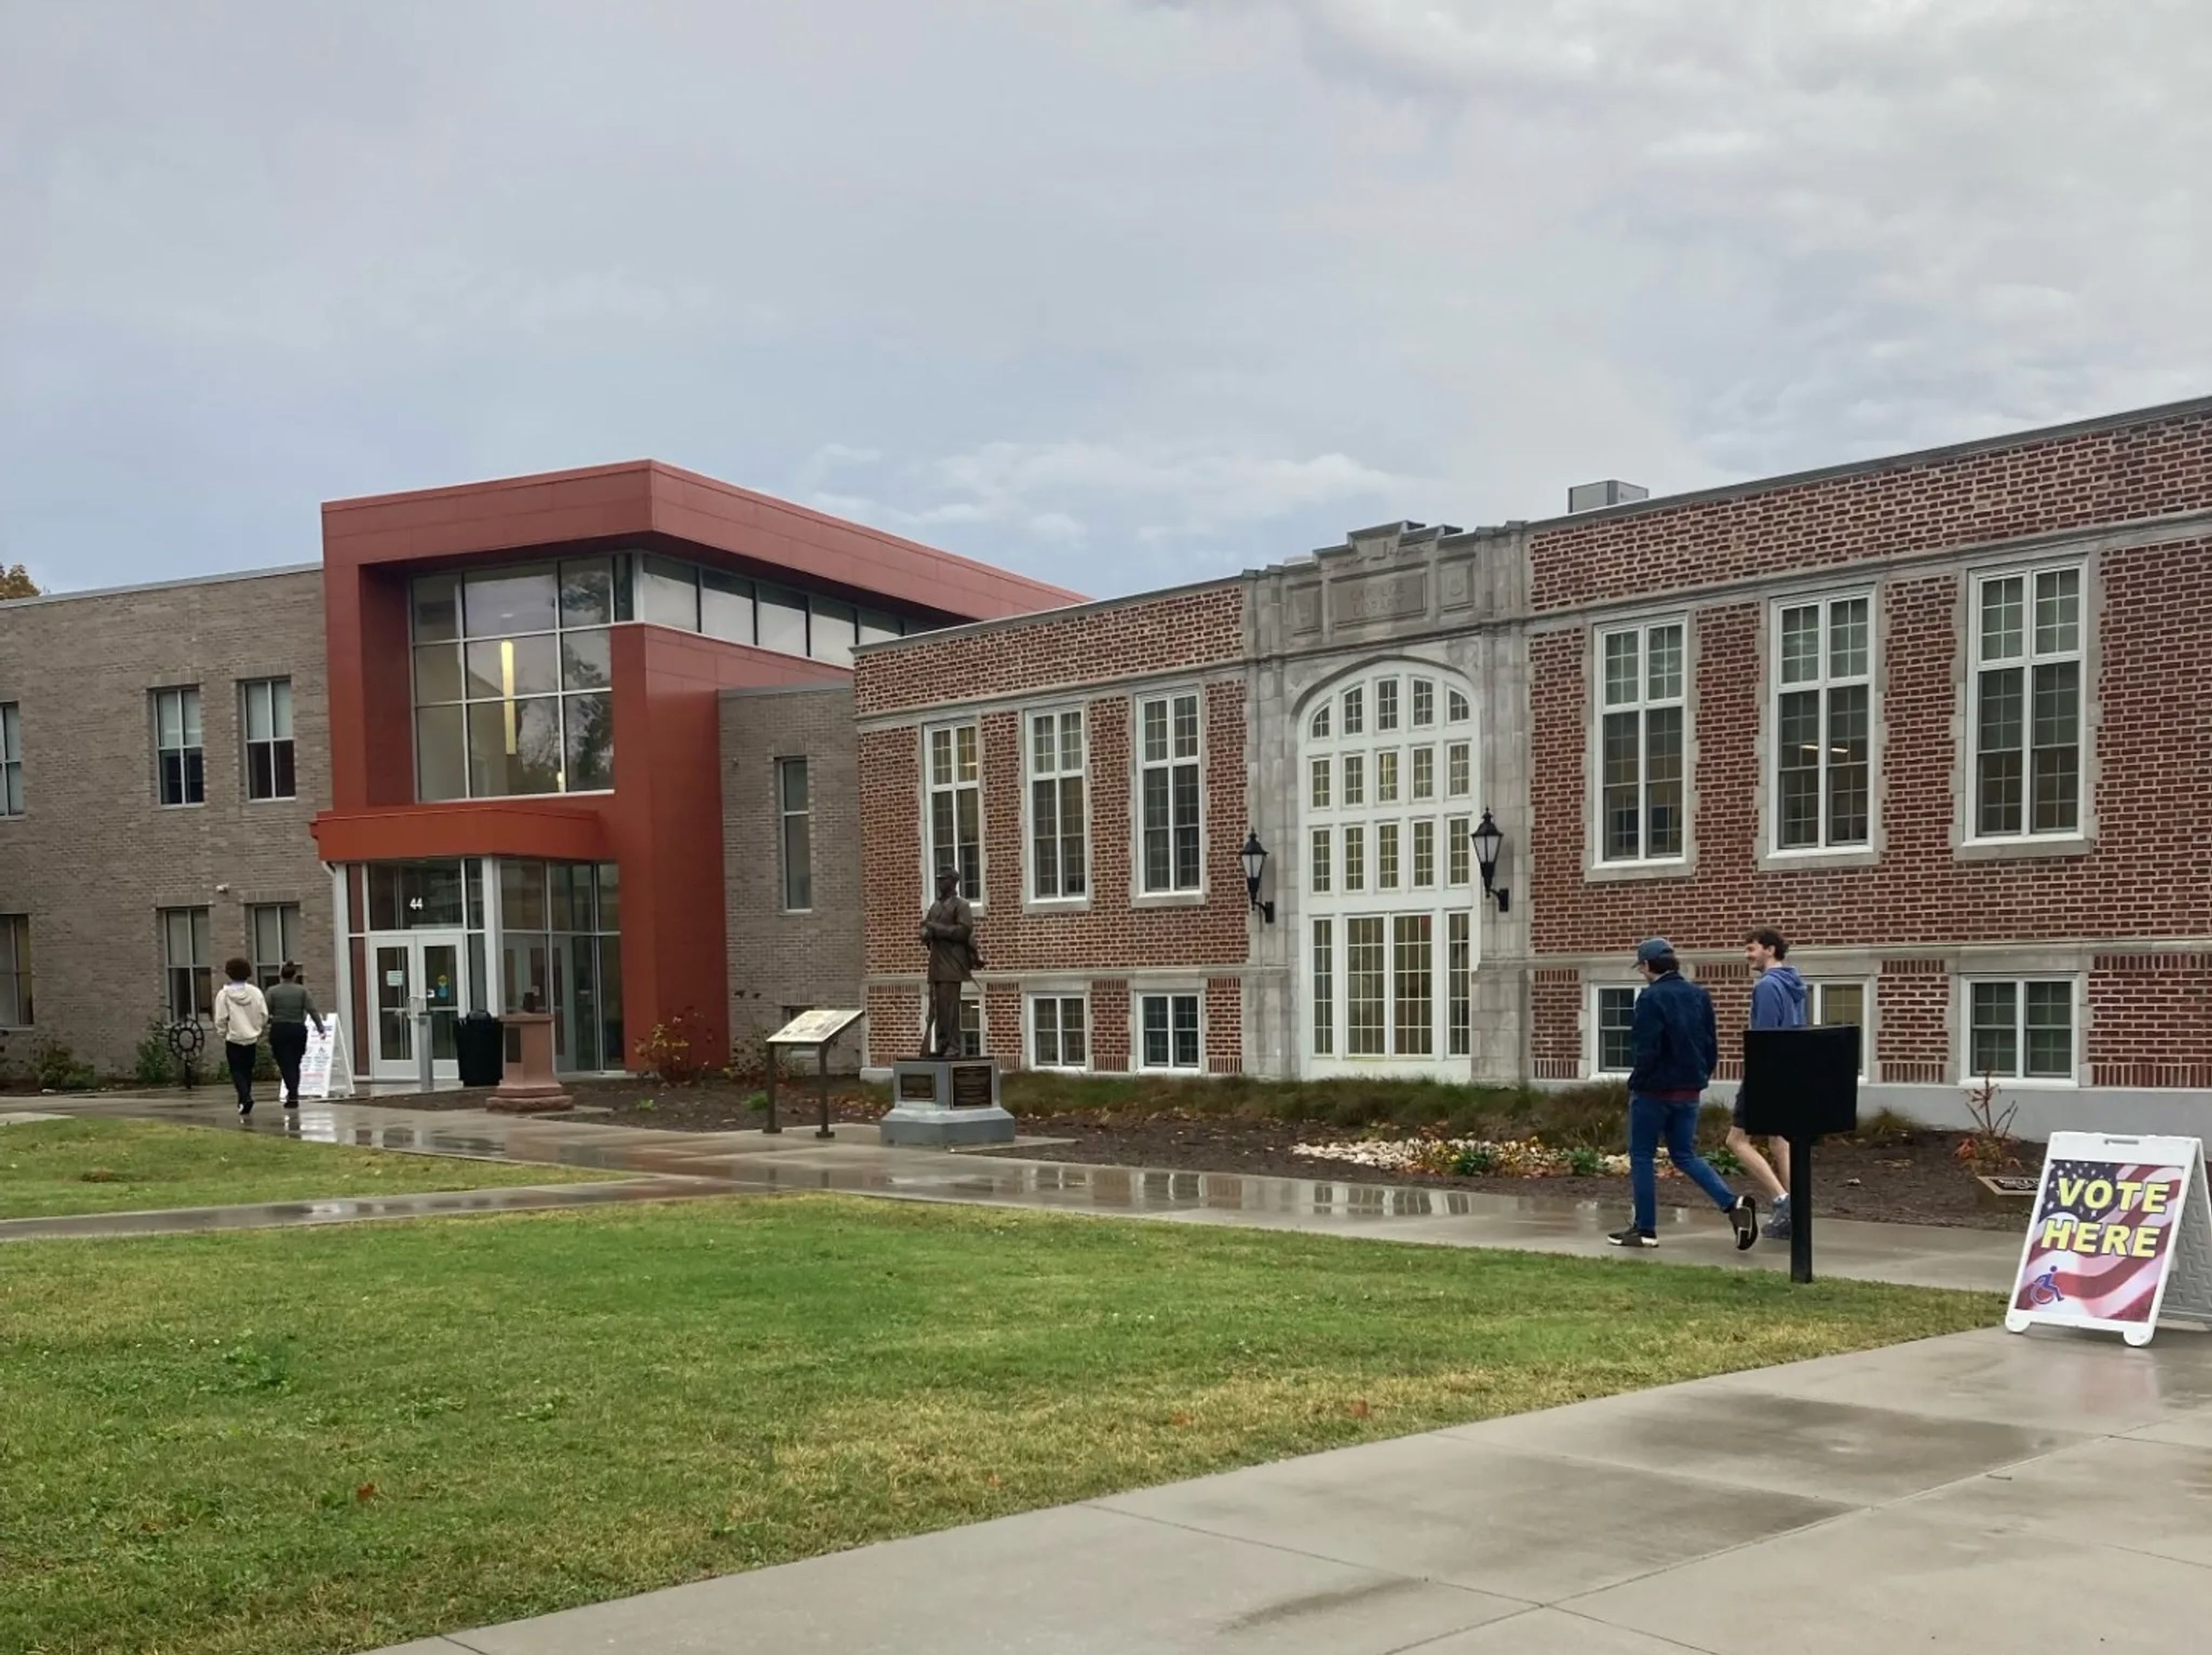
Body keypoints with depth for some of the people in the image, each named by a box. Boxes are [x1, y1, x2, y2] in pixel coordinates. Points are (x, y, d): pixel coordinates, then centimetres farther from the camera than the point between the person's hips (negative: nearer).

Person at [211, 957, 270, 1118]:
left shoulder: (224, 995, -10)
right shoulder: (255, 992, -3)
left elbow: (221, 1020, -9)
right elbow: (264, 1015, 0)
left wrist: (222, 1036, 6)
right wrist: (259, 1031, 15)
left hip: (234, 1039, -3)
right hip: (252, 1038, 3)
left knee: (236, 1070, 3)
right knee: (247, 1070, 14)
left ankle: (246, 1098, -18)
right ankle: (244, 1103, 19)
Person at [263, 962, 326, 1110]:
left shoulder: (273, 992, -2)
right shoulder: (303, 991, 0)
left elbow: (266, 1014, -4)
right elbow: (313, 1011, -6)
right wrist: (320, 1028, -3)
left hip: (279, 1031, -2)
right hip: (298, 1031, 2)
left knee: (286, 1065, -1)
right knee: (295, 1065, 14)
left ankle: (293, 1096, -15)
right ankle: (294, 1095, 16)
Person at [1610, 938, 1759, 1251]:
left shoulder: (1651, 998, -15)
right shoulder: (1699, 995, 7)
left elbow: (1647, 1049, -19)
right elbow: (1711, 1045, 10)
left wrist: (1636, 1084, -8)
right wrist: (1701, 1078, 18)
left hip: (1655, 1090, -7)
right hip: (1689, 1091, 7)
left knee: (1642, 1156, 6)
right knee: (1685, 1155, 15)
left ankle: (1645, 1229, 9)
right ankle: (1734, 1204, -3)